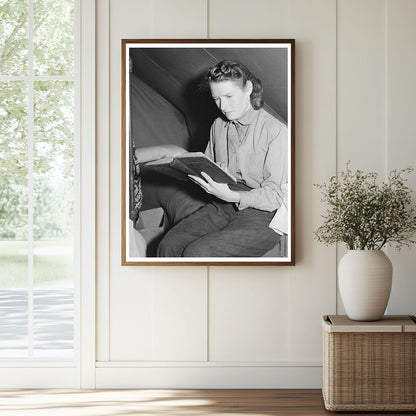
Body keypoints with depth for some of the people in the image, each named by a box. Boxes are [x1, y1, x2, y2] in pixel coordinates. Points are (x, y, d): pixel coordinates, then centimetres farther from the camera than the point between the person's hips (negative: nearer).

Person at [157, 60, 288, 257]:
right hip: (221, 207, 6)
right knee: (169, 245, -19)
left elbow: (274, 196, -13)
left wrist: (232, 196, -27)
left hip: (260, 215, -6)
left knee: (197, 253, -28)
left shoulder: (276, 131, -11)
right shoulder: (218, 125, 11)